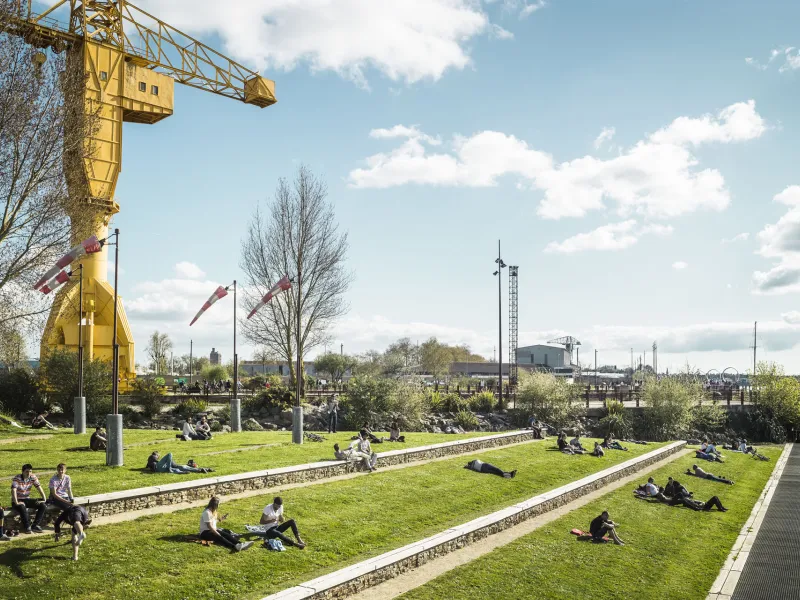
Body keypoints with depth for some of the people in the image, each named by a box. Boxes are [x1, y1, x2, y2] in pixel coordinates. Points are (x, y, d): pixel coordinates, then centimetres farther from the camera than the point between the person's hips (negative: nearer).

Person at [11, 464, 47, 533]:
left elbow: (39, 488, -5)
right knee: (22, 507, -39)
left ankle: (35, 525, -14)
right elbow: (13, 490, -29)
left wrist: (44, 499, -16)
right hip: (18, 500, -5)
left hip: (27, 499, 5)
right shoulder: (17, 478, -17)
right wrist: (16, 502, -39)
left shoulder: (33, 477, -3)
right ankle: (27, 527, -24)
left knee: (42, 505, -15)